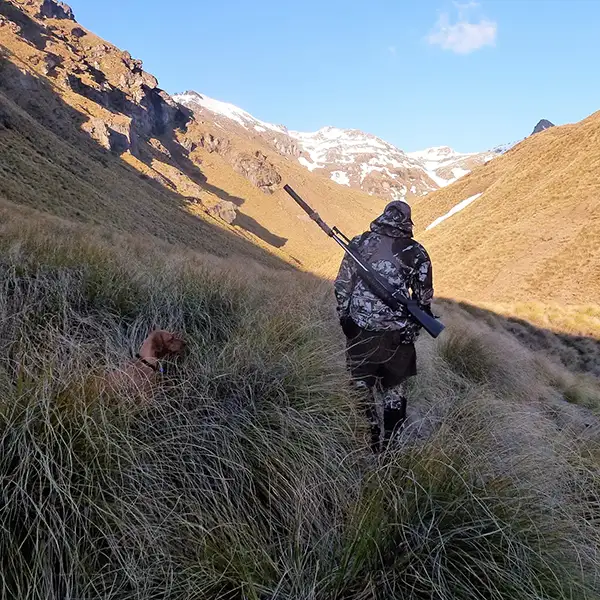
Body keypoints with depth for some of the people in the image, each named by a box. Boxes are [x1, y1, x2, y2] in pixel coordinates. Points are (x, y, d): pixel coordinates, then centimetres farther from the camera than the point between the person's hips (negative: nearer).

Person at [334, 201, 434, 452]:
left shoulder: (359, 243, 1)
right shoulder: (416, 252, -1)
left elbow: (342, 285, 1)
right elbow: (424, 298, 4)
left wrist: (344, 318, 11)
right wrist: (414, 327, 17)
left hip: (360, 329, 0)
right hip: (397, 334, 0)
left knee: (362, 387, 14)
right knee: (395, 389, 16)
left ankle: (369, 444, 22)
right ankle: (391, 445, 25)